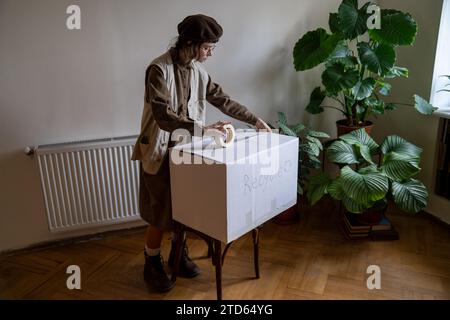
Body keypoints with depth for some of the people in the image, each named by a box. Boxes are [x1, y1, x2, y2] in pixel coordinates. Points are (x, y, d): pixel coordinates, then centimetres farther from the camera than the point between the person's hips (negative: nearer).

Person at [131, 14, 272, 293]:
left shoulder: (197, 70, 3)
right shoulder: (159, 69, -20)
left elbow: (222, 99, 10)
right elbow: (163, 115, -29)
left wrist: (254, 119, 8)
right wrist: (203, 129, -36)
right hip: (161, 150, -6)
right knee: (161, 212, 3)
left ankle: (178, 253, 36)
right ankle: (152, 264, 25)